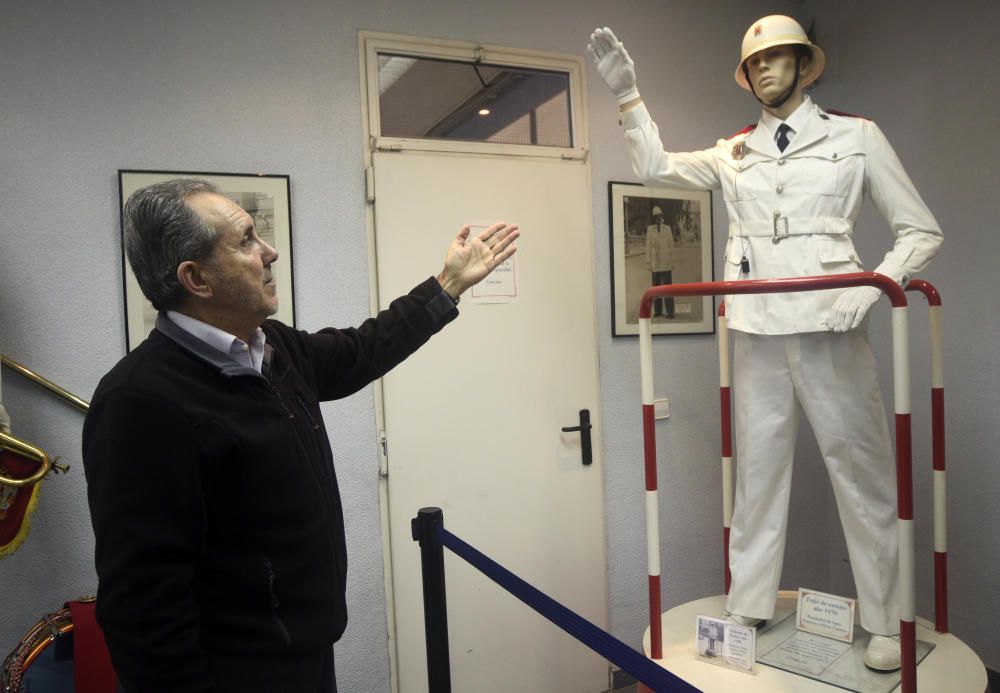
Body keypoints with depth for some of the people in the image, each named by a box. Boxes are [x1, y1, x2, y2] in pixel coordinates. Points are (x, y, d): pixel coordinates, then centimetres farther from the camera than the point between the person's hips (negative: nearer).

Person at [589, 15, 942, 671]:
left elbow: (922, 231, 5)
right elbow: (656, 165, 7)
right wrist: (628, 95, -2)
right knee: (757, 469, 8)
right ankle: (748, 608, 20)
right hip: (758, 331, 3)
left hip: (830, 328, -2)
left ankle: (887, 624, 16)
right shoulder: (735, 153, 13)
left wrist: (872, 285, -12)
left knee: (863, 470, 2)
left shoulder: (857, 136, 6)